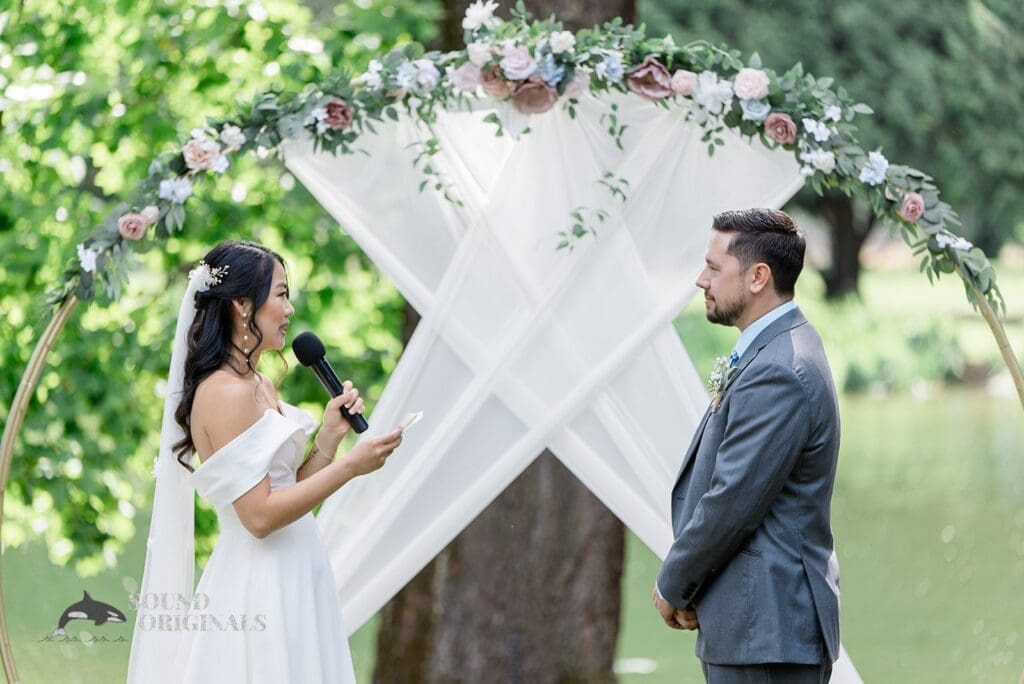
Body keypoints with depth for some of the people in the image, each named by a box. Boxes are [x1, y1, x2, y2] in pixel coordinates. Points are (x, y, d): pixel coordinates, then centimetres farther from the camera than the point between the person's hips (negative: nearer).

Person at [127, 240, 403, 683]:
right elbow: (260, 516, -21)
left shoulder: (260, 387, 13)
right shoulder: (225, 392, -16)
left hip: (292, 579, 9)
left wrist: (329, 435, 2)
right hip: (257, 584, -9)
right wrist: (351, 466, -18)